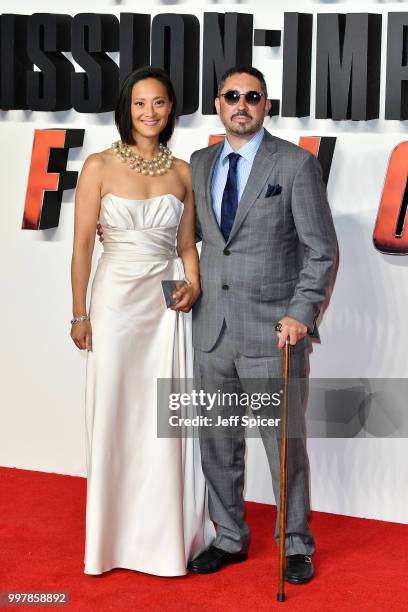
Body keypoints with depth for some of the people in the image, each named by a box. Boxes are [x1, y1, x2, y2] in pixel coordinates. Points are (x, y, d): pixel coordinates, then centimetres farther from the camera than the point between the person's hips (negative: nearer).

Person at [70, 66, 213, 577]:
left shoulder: (182, 172, 6)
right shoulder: (100, 167, -2)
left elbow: (186, 245, 11)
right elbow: (82, 244, -2)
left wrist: (193, 285, -7)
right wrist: (79, 314, -4)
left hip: (167, 304, 2)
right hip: (116, 300, -2)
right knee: (114, 415, 5)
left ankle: (168, 533, 19)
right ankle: (117, 537, 19)